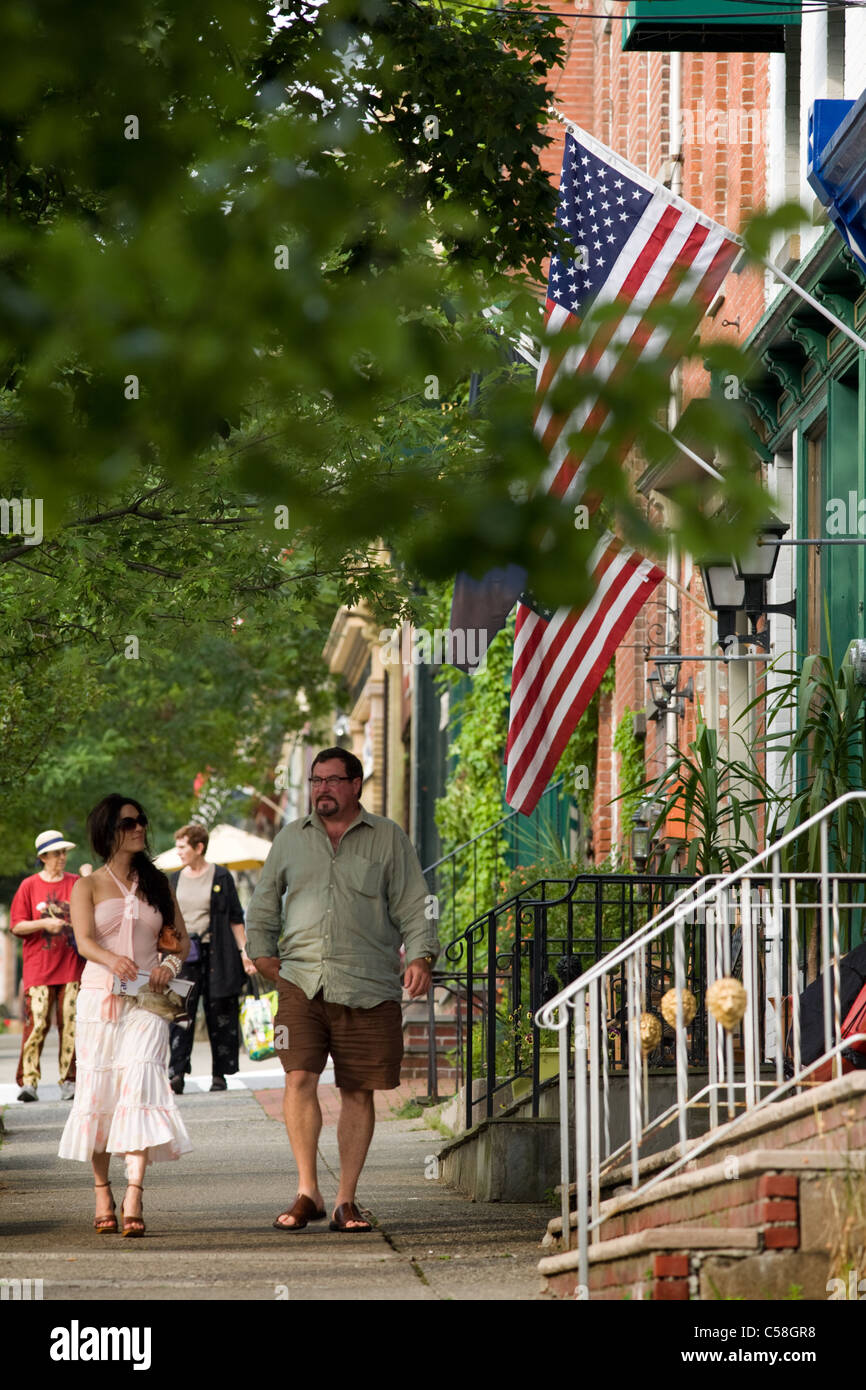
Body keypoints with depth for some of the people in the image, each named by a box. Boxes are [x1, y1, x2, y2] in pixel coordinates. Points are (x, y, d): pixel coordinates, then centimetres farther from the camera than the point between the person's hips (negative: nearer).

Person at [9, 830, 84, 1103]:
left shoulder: (77, 884, 10)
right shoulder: (29, 886, 5)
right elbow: (16, 926, 3)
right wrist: (44, 924, -12)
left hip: (72, 966, 2)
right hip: (39, 968, -2)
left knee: (71, 1024, -2)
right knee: (36, 1023, -10)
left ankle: (69, 1081, 4)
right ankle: (28, 1080, -8)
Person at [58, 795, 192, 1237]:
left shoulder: (157, 883, 15)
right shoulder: (88, 886, 7)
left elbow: (182, 936, 17)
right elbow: (84, 940, -8)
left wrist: (172, 962, -7)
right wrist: (113, 960, -30)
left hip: (147, 1001, 1)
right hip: (99, 997, -1)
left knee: (140, 1084, -15)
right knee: (97, 1089, -1)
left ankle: (133, 1198, -24)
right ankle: (102, 1195, 12)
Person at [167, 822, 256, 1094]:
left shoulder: (221, 877, 2)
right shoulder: (175, 880, 12)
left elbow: (236, 918, 4)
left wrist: (243, 952, -2)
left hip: (216, 954, -2)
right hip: (183, 954, 2)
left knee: (219, 1015, 1)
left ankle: (220, 1074, 9)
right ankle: (176, 1074, -13)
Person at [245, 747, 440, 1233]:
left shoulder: (389, 839, 9)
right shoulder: (291, 839, 16)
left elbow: (412, 906, 6)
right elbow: (264, 903, 23)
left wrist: (421, 956, -8)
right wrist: (263, 952, 10)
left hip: (369, 989, -1)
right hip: (302, 982, 1)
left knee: (359, 1092, 0)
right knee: (300, 1080, -12)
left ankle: (346, 1201, 7)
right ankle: (308, 1193, -4)